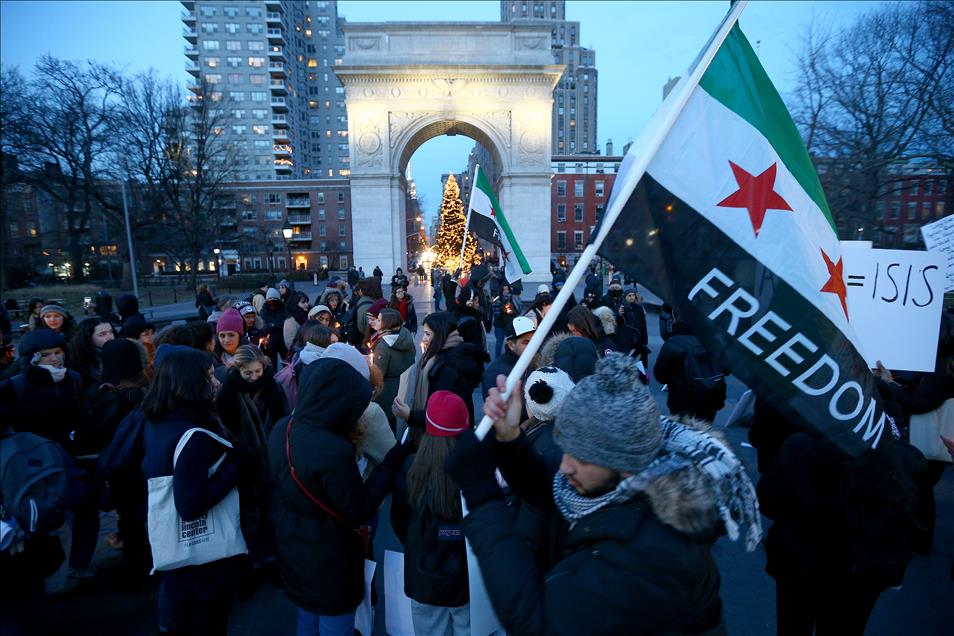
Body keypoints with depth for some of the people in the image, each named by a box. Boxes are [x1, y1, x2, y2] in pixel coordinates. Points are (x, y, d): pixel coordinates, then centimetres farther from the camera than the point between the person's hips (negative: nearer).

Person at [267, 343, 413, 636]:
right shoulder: (333, 451, -35)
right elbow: (359, 511, -23)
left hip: (292, 553, 7)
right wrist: (391, 462, -18)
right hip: (328, 562, -7)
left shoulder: (282, 429, -10)